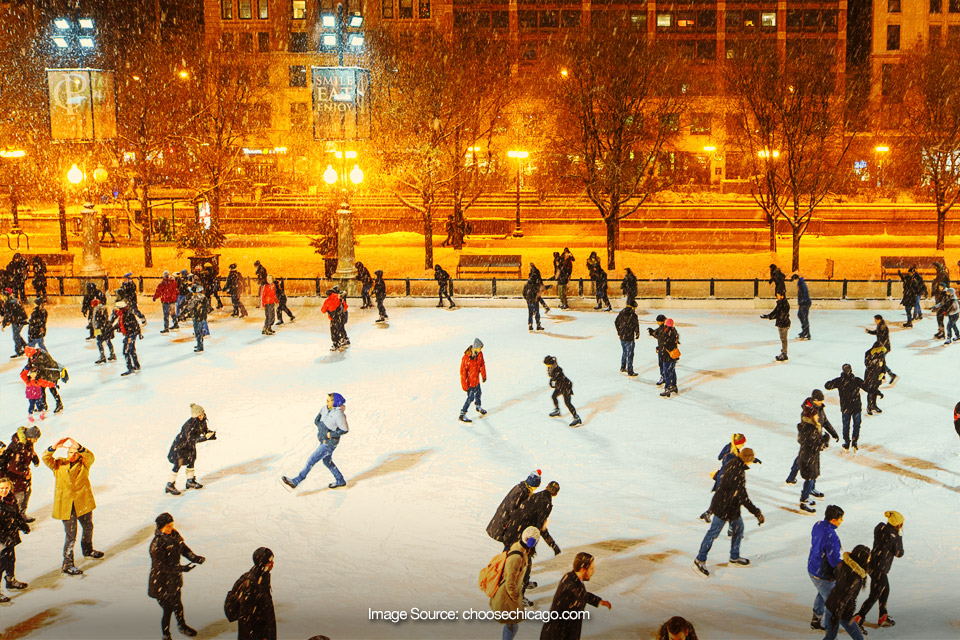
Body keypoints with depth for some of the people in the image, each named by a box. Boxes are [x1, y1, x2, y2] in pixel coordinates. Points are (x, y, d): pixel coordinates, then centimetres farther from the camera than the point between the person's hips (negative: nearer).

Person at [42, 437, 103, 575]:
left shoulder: (84, 464, -1)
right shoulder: (59, 464, 0)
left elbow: (90, 457, -23)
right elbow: (46, 458, -16)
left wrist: (78, 447, -42)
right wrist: (54, 447, -36)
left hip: (83, 503, 3)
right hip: (66, 505, -3)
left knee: (88, 527, 23)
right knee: (71, 535, -4)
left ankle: (87, 550, 51)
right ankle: (67, 565, 6)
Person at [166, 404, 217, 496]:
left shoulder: (202, 421, -12)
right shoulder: (190, 424, -35)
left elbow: (206, 430, 2)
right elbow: (191, 439, -36)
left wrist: (211, 434, -21)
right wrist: (205, 437, -41)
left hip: (190, 446, 8)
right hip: (180, 445, -8)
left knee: (191, 462, 18)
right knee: (178, 464, -10)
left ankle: (190, 482, 35)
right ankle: (170, 485, -2)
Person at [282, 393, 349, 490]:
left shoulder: (339, 414, -25)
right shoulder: (325, 409, -4)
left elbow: (345, 430, -19)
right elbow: (316, 421, 2)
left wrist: (331, 434, -18)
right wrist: (323, 429, -12)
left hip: (330, 443, -9)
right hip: (324, 440, 9)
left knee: (311, 460, -7)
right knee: (327, 462, 23)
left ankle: (295, 482, -3)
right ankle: (340, 481, 39)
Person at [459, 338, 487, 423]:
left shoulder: (479, 354, -9)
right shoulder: (466, 358, -31)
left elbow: (482, 365, 8)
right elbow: (463, 372, -24)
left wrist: (483, 376, 17)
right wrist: (465, 385, -21)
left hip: (476, 380, 7)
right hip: (470, 382, -7)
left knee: (478, 393, 26)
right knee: (470, 398, -3)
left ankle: (478, 407, 52)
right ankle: (462, 414, 9)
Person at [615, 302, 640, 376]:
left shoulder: (621, 313, 2)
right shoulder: (633, 315, -17)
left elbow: (616, 322, 11)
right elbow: (636, 325, -14)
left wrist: (619, 331, 23)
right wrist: (637, 334, 3)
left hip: (622, 336, 6)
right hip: (630, 338, -6)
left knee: (624, 352, 23)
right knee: (629, 354, 1)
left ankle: (622, 368, 35)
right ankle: (630, 372, 7)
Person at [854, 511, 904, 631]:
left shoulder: (880, 527, -2)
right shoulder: (893, 536, -23)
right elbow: (899, 554, -8)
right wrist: (899, 536, -3)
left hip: (872, 563, 9)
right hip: (879, 569, -9)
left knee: (885, 591, 24)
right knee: (874, 596, 2)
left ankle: (883, 618, 36)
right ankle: (857, 619, 3)